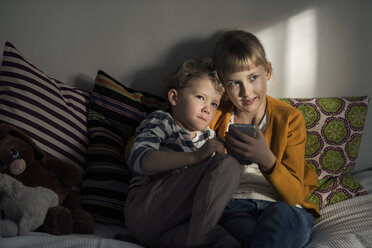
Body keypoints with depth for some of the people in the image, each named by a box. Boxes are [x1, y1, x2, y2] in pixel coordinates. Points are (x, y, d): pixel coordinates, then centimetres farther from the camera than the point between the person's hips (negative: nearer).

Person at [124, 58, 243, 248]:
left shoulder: (208, 136, 26)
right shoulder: (160, 121, 5)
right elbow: (138, 160, -15)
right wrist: (194, 157, -24)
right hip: (144, 211, -5)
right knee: (227, 164, -20)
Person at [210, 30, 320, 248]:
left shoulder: (290, 118, 4)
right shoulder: (215, 118, 9)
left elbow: (294, 196, -4)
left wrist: (266, 160, -22)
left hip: (287, 212, 1)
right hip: (234, 208, 0)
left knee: (280, 214, -38)